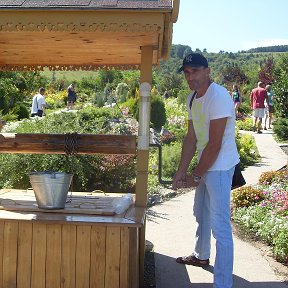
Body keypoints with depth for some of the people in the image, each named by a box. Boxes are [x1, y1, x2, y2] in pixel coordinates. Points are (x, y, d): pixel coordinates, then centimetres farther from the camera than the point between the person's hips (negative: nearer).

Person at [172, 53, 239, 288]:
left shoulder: (219, 96, -21)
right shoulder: (192, 98, 7)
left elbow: (215, 144, -22)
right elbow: (191, 138, 10)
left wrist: (196, 175, -14)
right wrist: (181, 171, 5)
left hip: (220, 167, -10)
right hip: (205, 165, 10)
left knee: (220, 227, -11)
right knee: (201, 215, 26)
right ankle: (201, 256, 48)